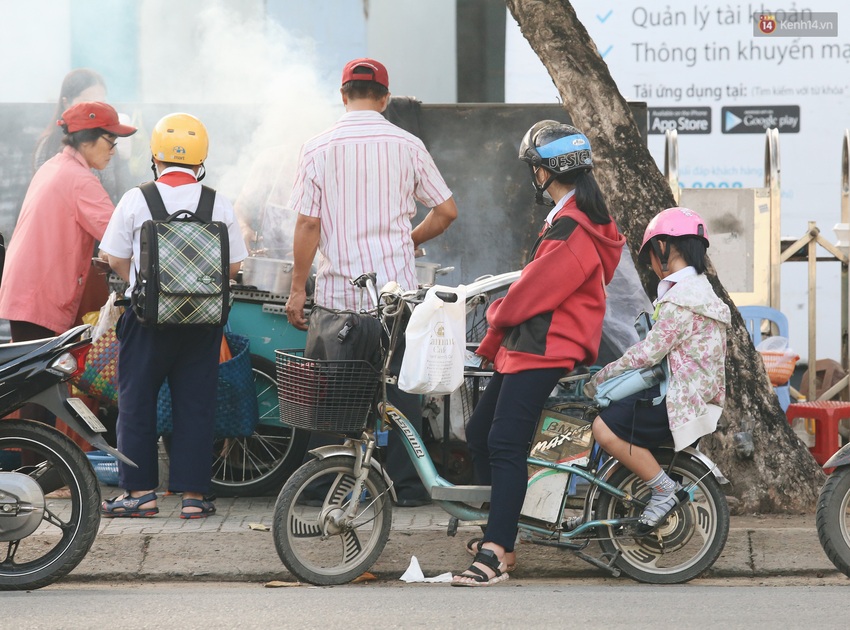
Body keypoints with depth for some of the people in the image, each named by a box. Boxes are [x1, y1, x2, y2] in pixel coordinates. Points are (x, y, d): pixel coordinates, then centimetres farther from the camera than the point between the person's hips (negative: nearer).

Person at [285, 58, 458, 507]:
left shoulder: (318, 149, -4)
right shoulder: (407, 145, 0)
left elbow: (308, 224, -5)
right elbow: (446, 211, 3)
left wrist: (297, 289, 1)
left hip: (338, 291, -1)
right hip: (396, 287, 1)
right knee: (401, 386, 9)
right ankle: (406, 483, 10)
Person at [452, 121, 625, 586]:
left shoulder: (573, 232, -17)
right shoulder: (569, 221, 19)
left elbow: (534, 292, -18)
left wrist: (497, 317, 2)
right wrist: (496, 337, 16)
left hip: (542, 353, -11)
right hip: (525, 347, 11)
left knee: (505, 444, -17)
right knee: (480, 432, 13)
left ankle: (497, 555, -21)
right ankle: (497, 534, 21)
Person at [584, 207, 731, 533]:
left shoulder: (681, 297, -17)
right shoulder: (698, 287, 18)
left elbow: (649, 352, -19)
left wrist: (598, 380, -9)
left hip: (683, 399, -11)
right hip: (691, 391, 11)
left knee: (606, 428, -24)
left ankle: (664, 490, -15)